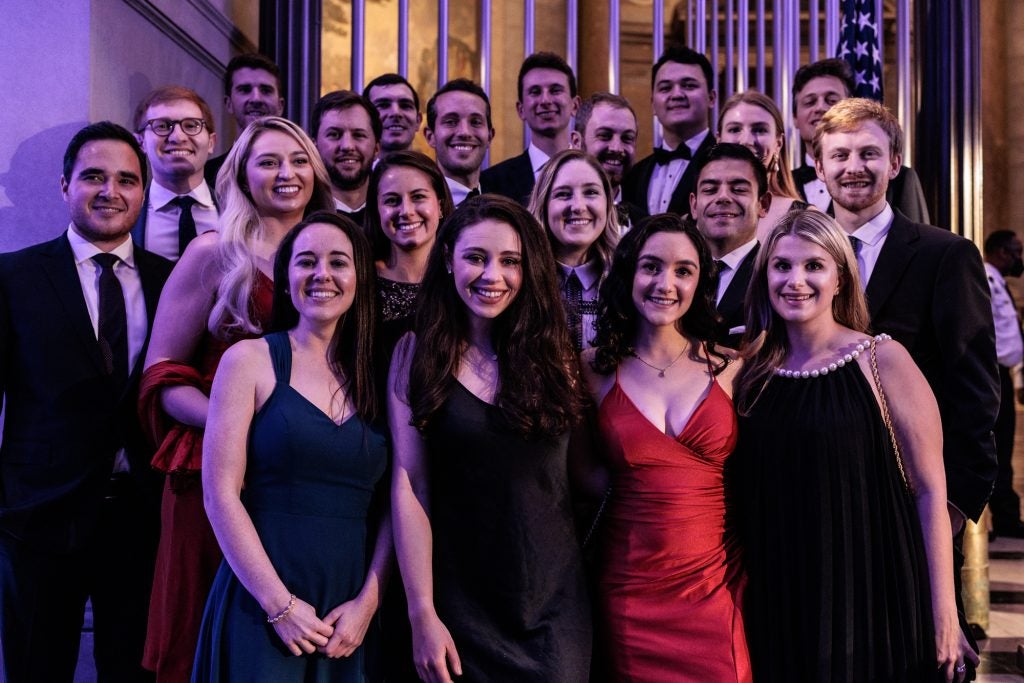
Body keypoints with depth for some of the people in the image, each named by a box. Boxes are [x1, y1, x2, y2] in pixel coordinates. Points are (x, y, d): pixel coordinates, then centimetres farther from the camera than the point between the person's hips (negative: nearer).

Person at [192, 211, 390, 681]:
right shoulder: (250, 359, -1)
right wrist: (280, 604, -12)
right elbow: (220, 493, -7)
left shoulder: (375, 377, 8)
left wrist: (368, 602, -7)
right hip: (262, 608, -3)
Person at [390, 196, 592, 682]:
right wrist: (422, 613, -11)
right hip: (460, 603, -1)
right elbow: (409, 489, -7)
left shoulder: (554, 354, 2)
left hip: (554, 602, 2)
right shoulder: (417, 354, -3)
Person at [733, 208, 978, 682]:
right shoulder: (751, 370, 2)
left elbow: (930, 491, -8)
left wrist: (943, 616, -10)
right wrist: (744, 597, 5)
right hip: (777, 605, 3)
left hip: (872, 602, -3)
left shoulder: (882, 360, -8)